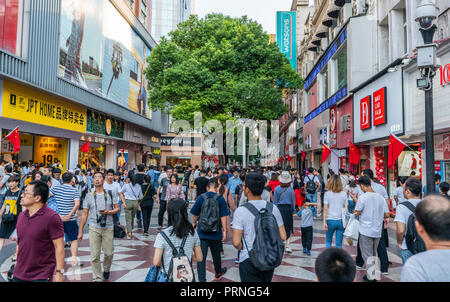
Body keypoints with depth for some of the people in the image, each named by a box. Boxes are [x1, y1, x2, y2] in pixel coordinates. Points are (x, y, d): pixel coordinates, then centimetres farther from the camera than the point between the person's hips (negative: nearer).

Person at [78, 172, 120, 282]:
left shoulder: (110, 194, 5)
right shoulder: (89, 196, 5)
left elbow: (117, 208, 7)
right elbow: (84, 214, 8)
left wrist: (108, 212, -14)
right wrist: (80, 231, 6)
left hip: (108, 228, 0)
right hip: (94, 228, 0)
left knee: (109, 253, 5)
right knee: (94, 256, -2)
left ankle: (106, 269, 35)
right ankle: (97, 278, 11)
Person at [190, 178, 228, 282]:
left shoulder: (200, 198, -4)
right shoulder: (220, 199, -8)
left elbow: (195, 214, 6)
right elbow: (223, 216, -10)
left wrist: (194, 223, 25)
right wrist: (224, 231, -3)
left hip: (202, 232, 0)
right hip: (216, 232, 1)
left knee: (201, 256, 3)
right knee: (216, 254, 20)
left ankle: (202, 279, 0)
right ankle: (218, 273, 42)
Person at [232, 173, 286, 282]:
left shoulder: (241, 211, -17)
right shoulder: (273, 208, -4)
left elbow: (236, 242, -19)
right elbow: (283, 237, -2)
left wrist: (242, 249, 2)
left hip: (248, 261, -4)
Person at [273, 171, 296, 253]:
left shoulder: (276, 189, -4)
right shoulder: (291, 189, -4)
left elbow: (275, 201, 0)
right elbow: (293, 201, 3)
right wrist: (293, 211, 13)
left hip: (279, 208, 0)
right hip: (288, 209, 0)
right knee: (288, 228, 10)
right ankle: (288, 245, 3)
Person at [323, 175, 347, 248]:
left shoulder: (327, 193, -6)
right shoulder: (344, 194, 0)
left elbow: (325, 209, -7)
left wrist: (324, 222, -5)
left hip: (330, 220, -1)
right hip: (341, 220, 1)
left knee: (328, 241, 17)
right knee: (339, 243, 9)